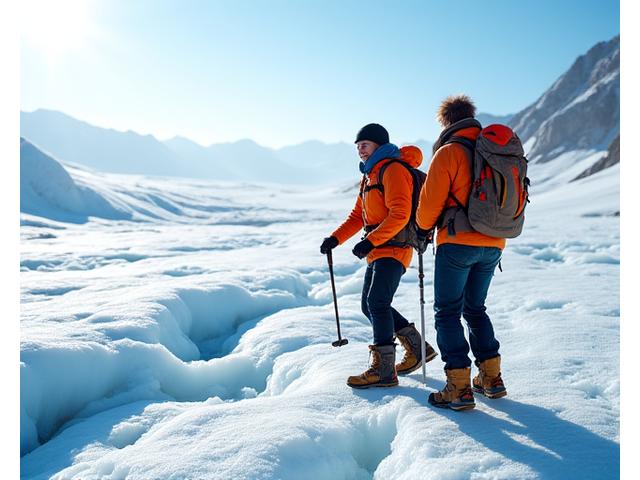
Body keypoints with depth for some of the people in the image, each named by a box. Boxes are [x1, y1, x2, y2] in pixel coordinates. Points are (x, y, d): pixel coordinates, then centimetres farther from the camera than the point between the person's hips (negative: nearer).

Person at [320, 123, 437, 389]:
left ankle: (384, 369, -14)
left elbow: (399, 214, -21)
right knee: (369, 306, 11)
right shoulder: (369, 174, 21)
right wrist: (336, 238, 7)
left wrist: (370, 241, -27)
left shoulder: (393, 169, -10)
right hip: (377, 251, 10)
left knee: (377, 302, -18)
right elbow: (358, 215, 21)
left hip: (394, 248, -10)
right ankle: (417, 347, 23)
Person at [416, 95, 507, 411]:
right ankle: (491, 378, 21)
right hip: (493, 244, 7)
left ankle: (459, 389, -2)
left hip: (458, 242, -7)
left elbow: (430, 202, -8)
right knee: (475, 308, 20)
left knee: (447, 312, 1)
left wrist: (424, 225, 12)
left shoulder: (449, 152, -7)